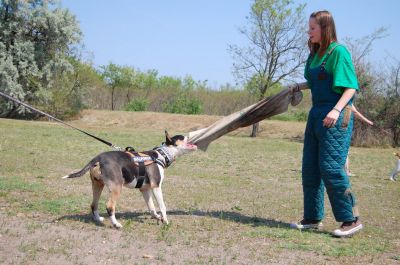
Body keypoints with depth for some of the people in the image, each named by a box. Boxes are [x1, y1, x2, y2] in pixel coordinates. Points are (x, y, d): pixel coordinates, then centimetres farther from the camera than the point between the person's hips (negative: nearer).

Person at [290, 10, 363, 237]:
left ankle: (351, 219, 0)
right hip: (316, 114, 9)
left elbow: (351, 86, -16)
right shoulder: (315, 55, 15)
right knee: (310, 169, 10)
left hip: (336, 117, -9)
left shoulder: (338, 51, -10)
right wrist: (301, 87, 24)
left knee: (330, 168, -11)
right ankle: (313, 218, 20)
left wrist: (336, 110, -27)